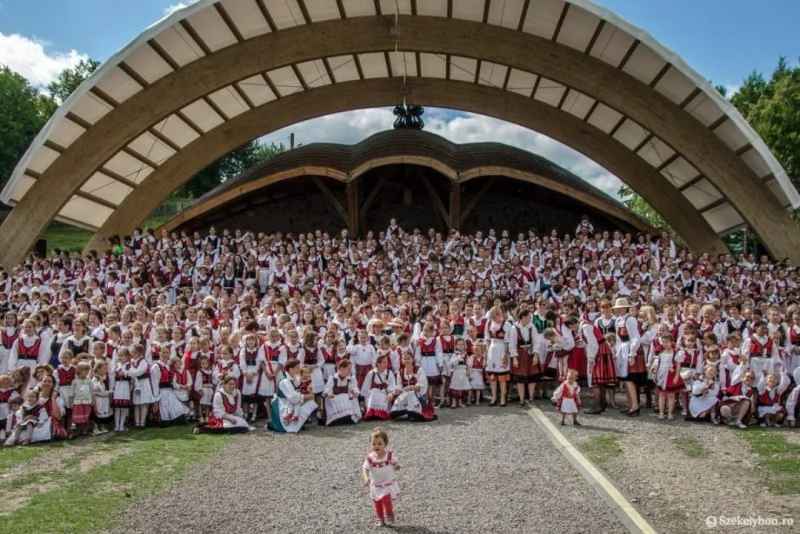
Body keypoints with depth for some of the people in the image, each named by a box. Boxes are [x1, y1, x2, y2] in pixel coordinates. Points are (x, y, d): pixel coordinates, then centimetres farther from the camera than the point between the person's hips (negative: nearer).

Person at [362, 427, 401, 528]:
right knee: (377, 504, 12)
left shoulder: (390, 455, -14)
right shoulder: (369, 458, -16)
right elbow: (365, 469, -19)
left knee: (387, 501, -10)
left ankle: (389, 517, 16)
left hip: (388, 485, -2)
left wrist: (397, 466, -24)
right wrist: (366, 478, -38)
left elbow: (396, 463, 0)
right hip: (376, 486, 2)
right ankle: (379, 519, 33)